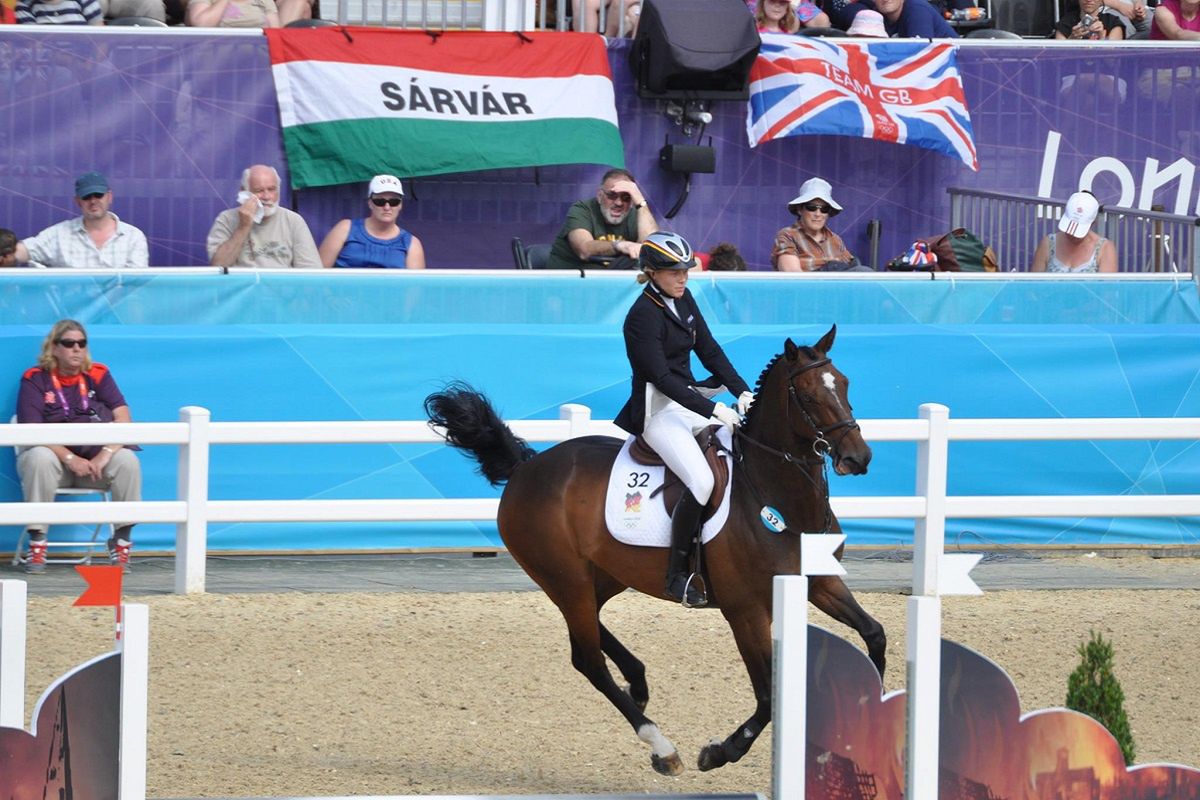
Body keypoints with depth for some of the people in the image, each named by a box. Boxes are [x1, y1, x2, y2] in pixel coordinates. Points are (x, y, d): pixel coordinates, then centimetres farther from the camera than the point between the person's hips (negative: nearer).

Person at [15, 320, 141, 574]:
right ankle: (36, 543, -28)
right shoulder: (35, 379, -3)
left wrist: (106, 455, -24)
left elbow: (122, 418, -7)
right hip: (55, 455, -2)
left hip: (96, 460, 2)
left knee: (127, 461, -28)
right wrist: (70, 459, -24)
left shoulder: (98, 375, 4)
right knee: (38, 458, -36)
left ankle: (122, 539, -15)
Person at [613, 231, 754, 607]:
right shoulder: (643, 316, -16)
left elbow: (709, 351, 12)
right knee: (702, 481, -27)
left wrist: (742, 392, -2)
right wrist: (713, 410, -28)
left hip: (690, 401, 9)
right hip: (658, 410, -9)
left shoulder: (683, 299, 10)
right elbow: (661, 377, -22)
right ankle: (677, 576, -19)